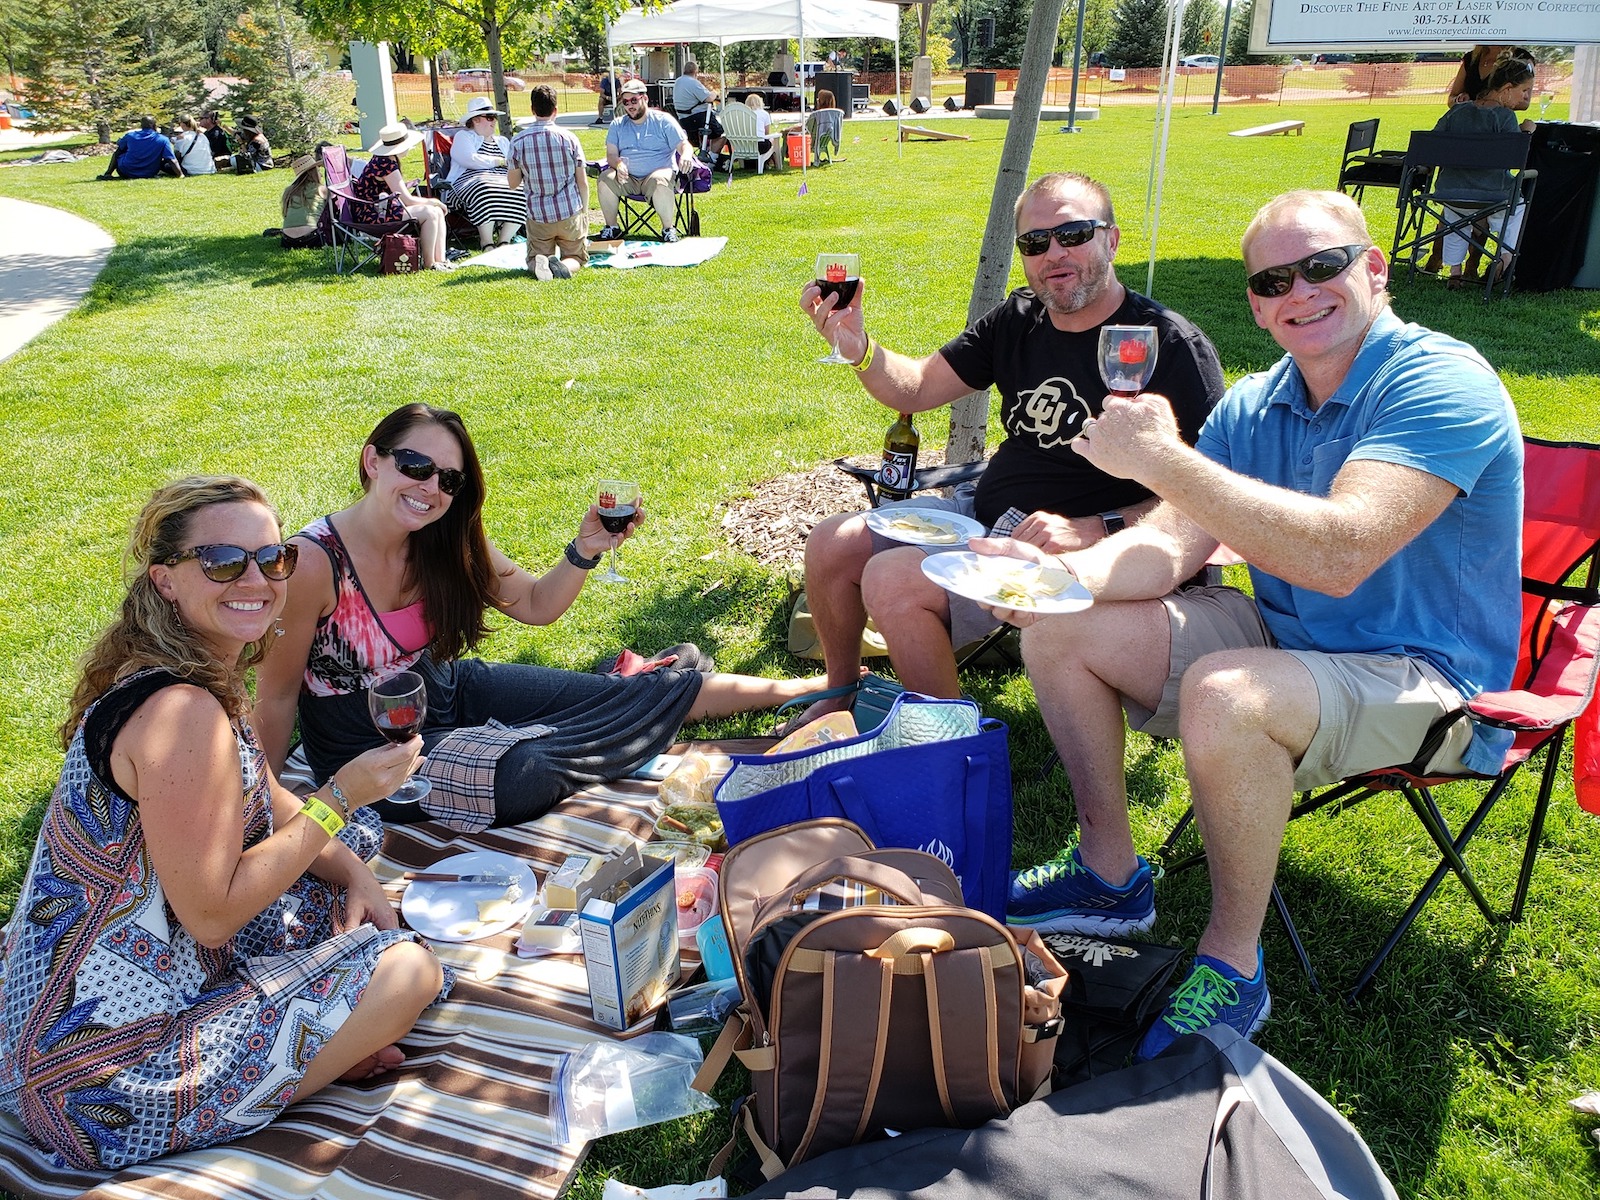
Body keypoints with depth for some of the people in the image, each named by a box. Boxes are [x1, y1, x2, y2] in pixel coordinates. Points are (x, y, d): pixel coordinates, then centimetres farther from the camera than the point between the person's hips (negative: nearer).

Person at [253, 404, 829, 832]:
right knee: (522, 772, -33)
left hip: (445, 690, 6)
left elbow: (536, 605, 2)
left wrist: (586, 550, -16)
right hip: (368, 750, -5)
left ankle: (805, 689, 10)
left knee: (640, 697, -3)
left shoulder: (446, 541, -9)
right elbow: (276, 694, -15)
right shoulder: (313, 562, -26)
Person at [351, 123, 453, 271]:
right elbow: (407, 200, -18)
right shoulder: (386, 165, -18)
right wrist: (433, 201, -7)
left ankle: (440, 259, -7)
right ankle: (429, 264, -14)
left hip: (381, 209, 10)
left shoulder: (382, 160, 13)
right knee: (429, 213, -20)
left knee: (438, 211, 0)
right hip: (372, 215, -10)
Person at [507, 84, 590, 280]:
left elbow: (513, 183, 2)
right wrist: (585, 212, 13)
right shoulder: (569, 138, -6)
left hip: (538, 214, 1)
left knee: (534, 258, 19)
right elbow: (583, 183, -2)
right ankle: (564, 265, -19)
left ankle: (539, 263, -19)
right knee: (577, 256, 17)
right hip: (570, 212, 0)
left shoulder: (519, 141, -6)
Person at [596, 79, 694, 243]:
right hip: (627, 179, 3)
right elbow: (611, 154, 6)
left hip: (659, 172, -3)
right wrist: (618, 164, -19)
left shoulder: (663, 121, 5)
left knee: (659, 181, -38)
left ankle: (669, 229, -20)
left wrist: (686, 156, -28)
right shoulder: (617, 125, 14)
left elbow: (684, 145, -1)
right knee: (605, 178, -25)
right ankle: (612, 227, -9)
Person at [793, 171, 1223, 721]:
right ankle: (842, 696, 29)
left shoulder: (1170, 345, -15)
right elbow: (916, 388, 9)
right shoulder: (1019, 319, 5)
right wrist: (859, 349, -13)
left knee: (891, 580, -24)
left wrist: (1093, 530, -26)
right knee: (830, 546, 4)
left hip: (1068, 553, -8)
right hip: (981, 512, 8)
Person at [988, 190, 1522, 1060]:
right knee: (1058, 627, 0)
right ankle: (1109, 875, 10)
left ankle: (1232, 966, -15)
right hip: (1283, 636, 8)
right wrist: (1063, 573, -23)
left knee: (1224, 696, -38)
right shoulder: (1255, 405, 4)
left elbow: (1339, 555, -35)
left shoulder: (1442, 385, -20)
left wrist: (1161, 457, -35)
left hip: (1418, 678, -7)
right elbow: (1170, 544, -2)